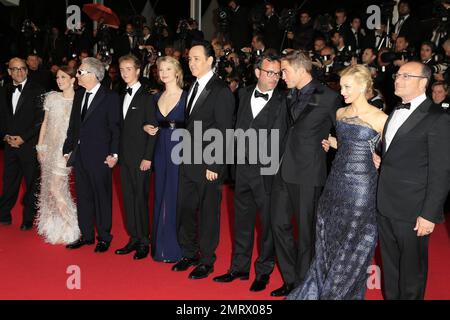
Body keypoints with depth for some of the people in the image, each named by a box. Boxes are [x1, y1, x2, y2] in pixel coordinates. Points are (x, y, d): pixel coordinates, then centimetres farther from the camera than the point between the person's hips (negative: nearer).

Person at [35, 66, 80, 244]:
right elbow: (45, 122, 11)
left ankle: (70, 228, 6)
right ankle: (52, 225, 28)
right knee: (48, 186, 12)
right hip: (49, 147, 5)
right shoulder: (52, 97, 5)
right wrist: (40, 146, 7)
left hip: (65, 149, -5)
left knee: (56, 188, -9)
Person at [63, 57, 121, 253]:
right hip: (79, 154, 7)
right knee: (83, 197, 13)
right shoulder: (79, 95, 13)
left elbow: (115, 128, -9)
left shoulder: (110, 97, -7)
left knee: (102, 197, 4)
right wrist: (68, 149, 12)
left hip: (100, 156, -6)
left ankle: (104, 237, 16)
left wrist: (114, 154, -15)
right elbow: (73, 125, 16)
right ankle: (86, 235, 25)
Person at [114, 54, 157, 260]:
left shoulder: (147, 97, -8)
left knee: (140, 198, -3)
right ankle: (134, 239, 20)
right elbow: (123, 127, 16)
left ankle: (144, 242, 7)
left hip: (140, 157, -7)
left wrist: (147, 157, -16)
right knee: (128, 198, 10)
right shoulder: (123, 96, 15)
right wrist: (118, 153, 9)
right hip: (125, 156, 7)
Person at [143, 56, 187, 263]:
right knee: (160, 197, 11)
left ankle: (175, 248, 13)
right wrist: (148, 128, 1)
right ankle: (160, 246, 24)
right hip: (161, 152, 6)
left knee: (176, 198, 0)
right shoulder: (157, 98, 12)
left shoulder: (186, 96, -6)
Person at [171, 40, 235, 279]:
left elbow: (223, 132, -14)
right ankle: (190, 254, 29)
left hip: (208, 165, -7)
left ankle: (207, 261, 21)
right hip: (188, 163, 7)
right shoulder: (193, 87, 12)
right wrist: (185, 156, 6)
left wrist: (213, 166, -16)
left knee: (208, 213, 6)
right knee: (184, 210, 12)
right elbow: (190, 124, 13)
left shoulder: (221, 91, -11)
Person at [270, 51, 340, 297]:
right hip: (284, 169, 7)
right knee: (279, 224, 10)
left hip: (308, 173, -6)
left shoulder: (328, 97, -9)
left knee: (306, 230, 5)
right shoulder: (290, 95, 11)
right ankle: (290, 280, 25)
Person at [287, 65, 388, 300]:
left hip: (361, 186, -6)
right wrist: (335, 144, 3)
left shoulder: (380, 119, -10)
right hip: (335, 183, 6)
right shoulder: (340, 113, 8)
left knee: (352, 249, 6)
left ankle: (344, 293, 26)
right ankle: (320, 290, 31)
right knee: (327, 243, 14)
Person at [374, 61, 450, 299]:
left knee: (411, 269, 9)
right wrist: (380, 161, 2)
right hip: (386, 206, 7)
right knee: (389, 264, 19)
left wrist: (430, 214, -17)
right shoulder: (396, 112, 13)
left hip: (412, 210, -7)